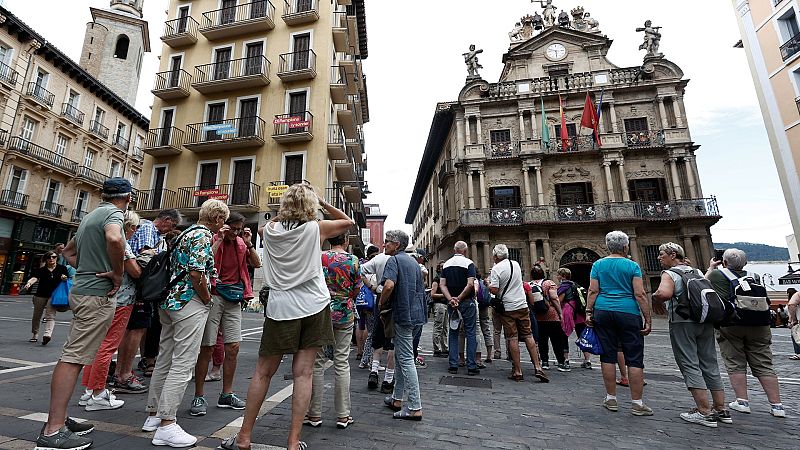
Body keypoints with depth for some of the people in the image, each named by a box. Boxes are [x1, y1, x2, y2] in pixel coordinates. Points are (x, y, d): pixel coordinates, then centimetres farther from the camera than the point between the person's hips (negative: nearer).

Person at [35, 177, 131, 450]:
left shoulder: (90, 216, 19)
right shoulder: (113, 214, -11)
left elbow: (68, 251, 30)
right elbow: (114, 239, -34)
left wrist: (88, 269, 16)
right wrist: (117, 274, -20)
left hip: (83, 290, 10)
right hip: (99, 294, -10)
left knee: (73, 356, 14)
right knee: (74, 358, -8)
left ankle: (58, 419, 22)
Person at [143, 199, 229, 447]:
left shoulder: (187, 232, 16)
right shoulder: (204, 234, -13)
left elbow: (176, 267, 20)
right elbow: (197, 273, -23)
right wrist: (207, 299, -9)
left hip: (170, 301, 10)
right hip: (190, 303, -10)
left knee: (165, 360, 17)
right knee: (183, 364, -4)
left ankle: (154, 414, 29)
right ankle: (166, 425, 2)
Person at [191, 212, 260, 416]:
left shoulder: (240, 243, 11)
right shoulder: (213, 240, -3)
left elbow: (257, 264, 6)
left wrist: (249, 244, -4)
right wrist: (219, 240, -18)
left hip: (234, 298, 5)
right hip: (214, 296, -5)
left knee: (233, 347, 6)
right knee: (207, 348, 0)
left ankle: (226, 395, 21)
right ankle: (199, 397, 15)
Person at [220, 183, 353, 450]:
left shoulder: (271, 230, 3)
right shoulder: (316, 228, -4)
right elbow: (348, 222, 12)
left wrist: (284, 212, 19)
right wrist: (323, 203, 14)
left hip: (281, 308, 2)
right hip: (313, 307, -1)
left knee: (263, 372, 13)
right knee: (303, 373, 4)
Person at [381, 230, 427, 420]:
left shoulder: (394, 260, -11)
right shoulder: (413, 261, 16)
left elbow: (389, 285, -28)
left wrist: (381, 303, -10)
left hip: (404, 315, -9)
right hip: (417, 314, 9)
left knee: (406, 359, -1)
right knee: (402, 356, 18)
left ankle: (415, 407, 6)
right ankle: (397, 399, 29)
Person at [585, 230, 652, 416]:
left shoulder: (598, 265, 5)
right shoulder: (632, 266, 0)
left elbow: (593, 291, 0)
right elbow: (640, 294, -5)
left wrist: (588, 312, 2)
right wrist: (648, 319, 0)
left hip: (603, 312, 2)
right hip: (628, 313, -2)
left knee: (608, 356, 6)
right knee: (634, 359, 6)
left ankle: (611, 399, 14)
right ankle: (637, 403, 11)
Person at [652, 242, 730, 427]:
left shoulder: (670, 273, -8)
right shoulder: (696, 272, 16)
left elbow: (664, 293, -27)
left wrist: (656, 301, -8)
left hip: (682, 322, -8)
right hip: (706, 322, 8)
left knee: (690, 366, -2)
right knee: (710, 365, 14)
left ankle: (704, 412, -2)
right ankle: (721, 410, 21)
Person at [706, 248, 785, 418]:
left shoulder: (717, 274, 0)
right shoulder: (753, 277, 13)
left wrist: (710, 268, 26)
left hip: (730, 324, -4)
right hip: (759, 325, 4)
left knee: (735, 364, 5)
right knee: (764, 365, 9)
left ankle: (742, 402, 7)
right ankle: (777, 405, 12)